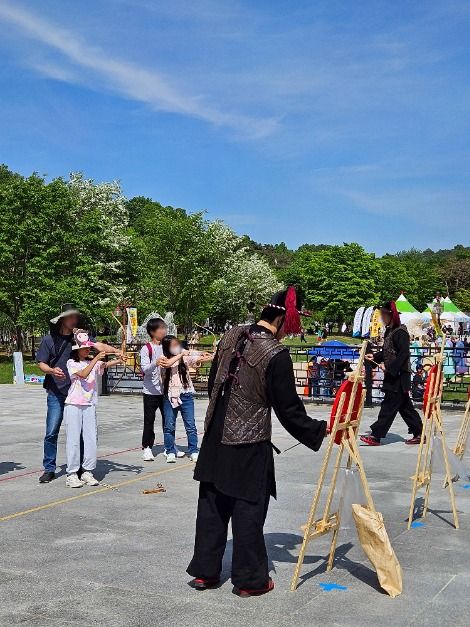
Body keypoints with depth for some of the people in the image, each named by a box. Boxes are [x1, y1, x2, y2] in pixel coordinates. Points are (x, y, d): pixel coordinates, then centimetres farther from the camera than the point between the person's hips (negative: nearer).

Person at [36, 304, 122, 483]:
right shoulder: (49, 339, 2)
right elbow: (41, 363, 2)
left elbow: (98, 345, -10)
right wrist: (52, 370, -19)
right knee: (52, 431, -3)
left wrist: (115, 351, -28)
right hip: (56, 393, -2)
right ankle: (49, 469, 8)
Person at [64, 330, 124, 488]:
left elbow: (105, 365, -9)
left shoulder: (93, 362, 10)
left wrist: (119, 360, -28)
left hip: (89, 405, 4)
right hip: (73, 405, -4)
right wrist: (96, 359, -23)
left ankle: (87, 472, 10)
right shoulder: (71, 363, -2)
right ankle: (72, 474, 2)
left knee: (91, 438, 2)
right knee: (73, 439, -2)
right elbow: (83, 374, -19)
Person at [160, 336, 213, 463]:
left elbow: (201, 359, -2)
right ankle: (170, 452, 16)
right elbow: (168, 363, -22)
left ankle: (193, 451, 11)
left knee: (191, 425, 3)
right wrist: (181, 354, -15)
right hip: (170, 396, -1)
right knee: (169, 426, 5)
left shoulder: (185, 357, 5)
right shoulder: (164, 359, 0)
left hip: (186, 394, 1)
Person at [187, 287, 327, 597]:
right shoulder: (277, 355, -18)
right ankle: (249, 579, 19)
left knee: (212, 505, 15)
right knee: (249, 509, 7)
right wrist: (320, 430, -1)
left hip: (217, 438, 7)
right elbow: (289, 409, -13)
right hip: (250, 445, -6)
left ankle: (204, 571, 26)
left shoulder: (231, 337, 2)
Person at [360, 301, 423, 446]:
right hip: (392, 376, 10)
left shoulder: (400, 332, -17)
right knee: (404, 406, 14)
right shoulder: (390, 331, 12)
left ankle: (376, 435, -3)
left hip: (399, 376, -10)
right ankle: (418, 433, 21)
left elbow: (403, 354, -22)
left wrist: (388, 366, -23)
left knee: (389, 406, -5)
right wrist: (375, 357, 12)